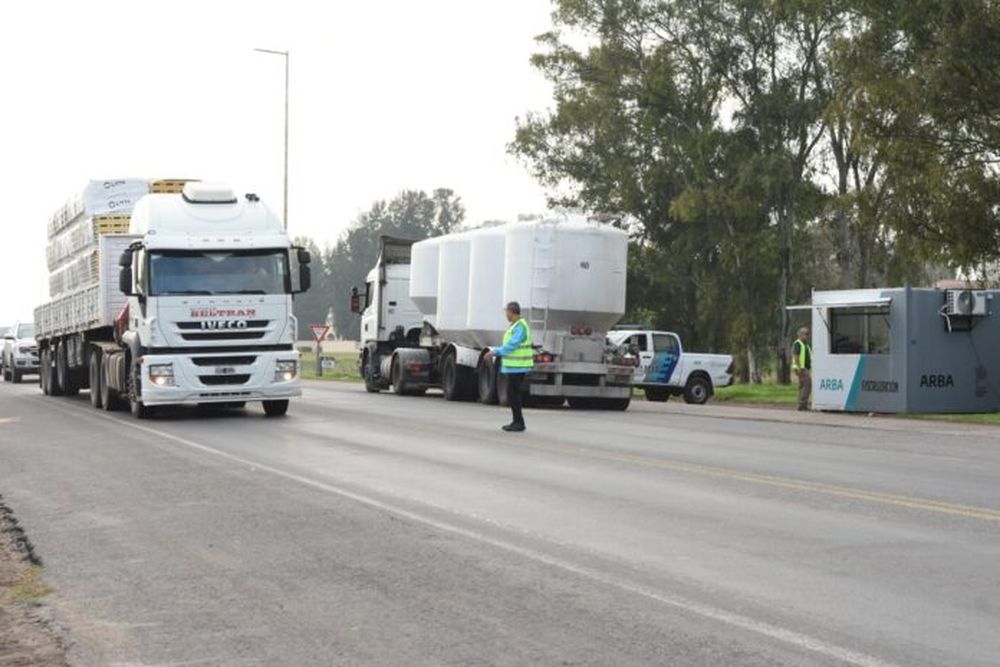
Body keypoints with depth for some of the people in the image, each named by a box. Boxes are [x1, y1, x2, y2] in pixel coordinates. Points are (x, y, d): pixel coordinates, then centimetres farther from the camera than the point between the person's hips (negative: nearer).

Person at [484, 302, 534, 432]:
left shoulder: (520, 327, -16)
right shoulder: (515, 326, 16)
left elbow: (511, 346, -22)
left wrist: (495, 352, -18)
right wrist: (494, 351, 16)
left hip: (517, 367, -10)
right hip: (512, 366, 10)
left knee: (513, 394, -8)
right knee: (512, 395, 12)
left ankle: (519, 423, -4)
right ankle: (517, 421, 17)